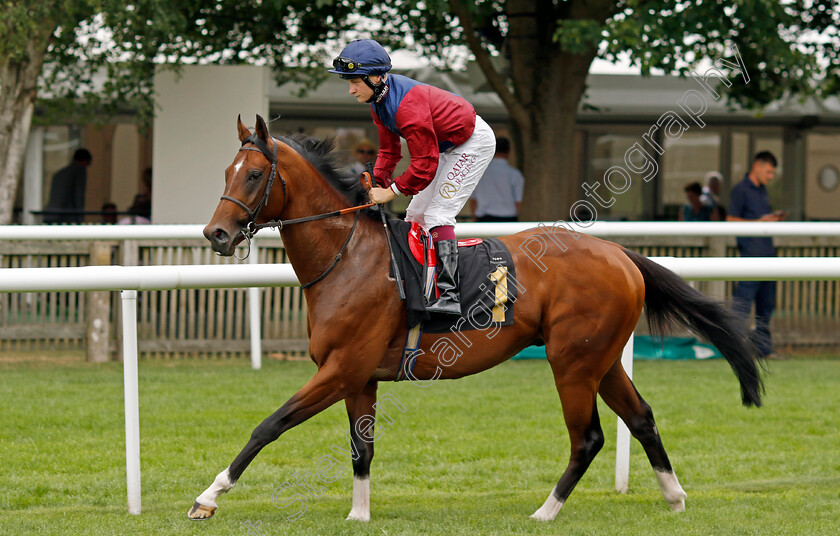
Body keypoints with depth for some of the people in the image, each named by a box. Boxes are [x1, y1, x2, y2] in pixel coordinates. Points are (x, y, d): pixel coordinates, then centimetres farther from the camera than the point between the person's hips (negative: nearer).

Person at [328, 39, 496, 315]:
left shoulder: (408, 106, -34)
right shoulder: (379, 98, -4)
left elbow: (425, 163, -32)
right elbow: (389, 150, 6)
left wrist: (391, 191, -26)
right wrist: (377, 183, -8)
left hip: (474, 142, -10)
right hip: (448, 146, 10)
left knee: (437, 214, -19)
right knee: (416, 214, 12)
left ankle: (449, 296, -25)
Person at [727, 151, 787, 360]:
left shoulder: (763, 190, 19)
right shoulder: (740, 190, -6)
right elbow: (731, 220, -11)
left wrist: (775, 218, 7)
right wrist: (760, 221, -18)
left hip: (767, 252, 9)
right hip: (751, 252, -9)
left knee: (766, 303, 10)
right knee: (743, 301, -10)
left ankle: (764, 348, 16)